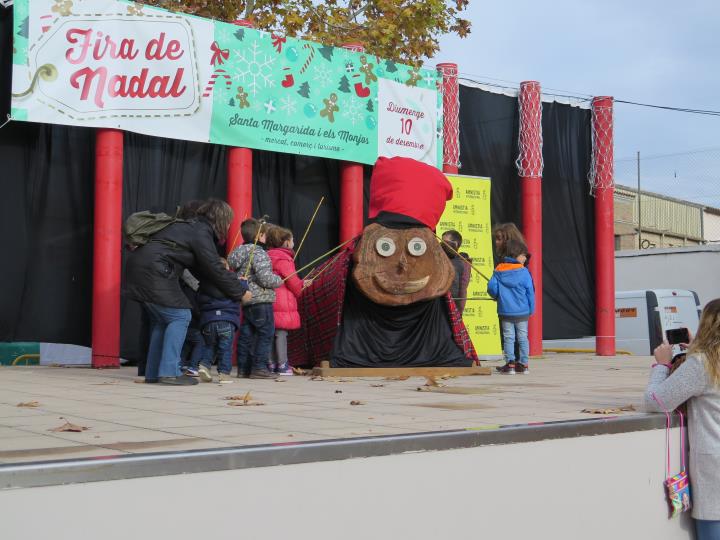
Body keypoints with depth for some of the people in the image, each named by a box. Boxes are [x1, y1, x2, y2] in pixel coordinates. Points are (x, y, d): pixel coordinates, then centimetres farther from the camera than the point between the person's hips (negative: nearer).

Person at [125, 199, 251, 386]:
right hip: (152, 271, -10)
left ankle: (153, 373, 17)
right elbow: (215, 270, -9)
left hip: (139, 267, 10)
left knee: (160, 320, 16)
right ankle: (169, 372, -10)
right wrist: (240, 291, 1)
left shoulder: (192, 227, 21)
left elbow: (201, 268, 24)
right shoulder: (201, 233, -8)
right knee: (179, 316, -6)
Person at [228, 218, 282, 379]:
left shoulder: (239, 251, 14)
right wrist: (279, 280, -4)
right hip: (261, 299, -9)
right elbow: (265, 278, -20)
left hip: (246, 300, 9)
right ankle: (260, 367, -6)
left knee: (246, 334, 11)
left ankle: (244, 368, 14)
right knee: (265, 333, -4)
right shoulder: (259, 253, -14)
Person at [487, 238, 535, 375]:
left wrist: (498, 297, 17)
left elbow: (491, 288, -4)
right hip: (522, 312, -1)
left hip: (505, 312, 1)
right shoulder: (524, 272, -8)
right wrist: (531, 309, 5)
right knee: (523, 338, 8)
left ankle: (510, 364, 4)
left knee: (508, 338, 7)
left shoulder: (498, 271, -1)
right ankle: (524, 364, 11)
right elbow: (530, 292, -5)